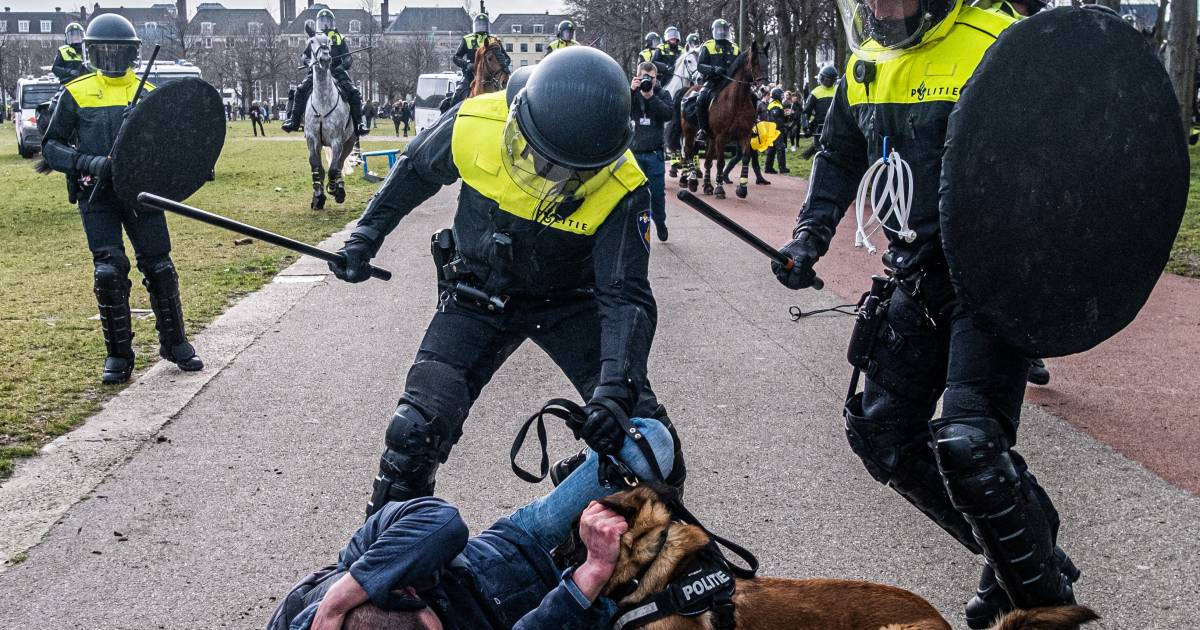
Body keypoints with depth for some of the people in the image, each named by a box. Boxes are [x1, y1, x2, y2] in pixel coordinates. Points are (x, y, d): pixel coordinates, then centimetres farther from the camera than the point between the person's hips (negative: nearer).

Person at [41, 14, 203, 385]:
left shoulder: (147, 93, 8)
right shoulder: (76, 94, 1)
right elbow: (51, 146, 0)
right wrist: (89, 164, -15)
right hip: (98, 196, -2)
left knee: (159, 267, 1)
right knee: (109, 271, -7)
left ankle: (174, 342, 18)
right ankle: (118, 355, 6)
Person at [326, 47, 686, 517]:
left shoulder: (621, 189, -28)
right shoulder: (474, 125, -25)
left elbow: (626, 296, -27)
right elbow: (414, 171, -3)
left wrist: (616, 389, -40)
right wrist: (365, 238, 3)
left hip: (569, 301, 0)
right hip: (477, 297, 0)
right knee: (417, 429, -10)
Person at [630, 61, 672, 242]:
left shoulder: (662, 94, 5)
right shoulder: (632, 94, 5)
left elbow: (668, 115, -10)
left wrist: (651, 97, -20)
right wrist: (631, 90, -22)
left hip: (655, 152, 0)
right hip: (634, 151, 0)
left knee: (658, 191, 6)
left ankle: (660, 221, 26)